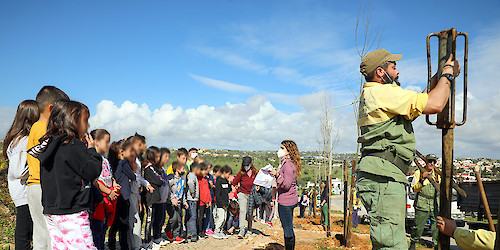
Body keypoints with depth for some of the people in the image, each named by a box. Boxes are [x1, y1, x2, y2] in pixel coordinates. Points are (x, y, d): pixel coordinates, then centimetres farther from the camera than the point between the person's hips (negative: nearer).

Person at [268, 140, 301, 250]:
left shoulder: (289, 165, -17)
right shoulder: (286, 163, 14)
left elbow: (286, 185, -22)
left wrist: (277, 175, -31)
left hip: (285, 202, -11)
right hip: (290, 200, 11)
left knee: (288, 230, -3)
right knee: (289, 229, 16)